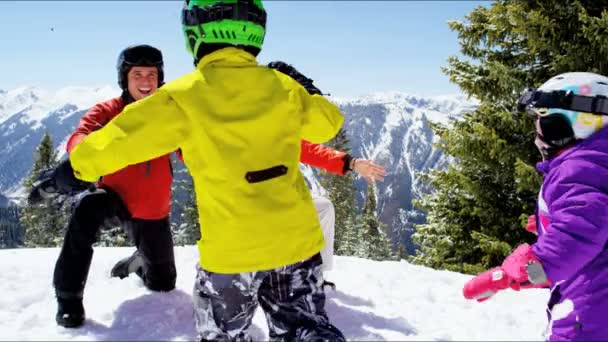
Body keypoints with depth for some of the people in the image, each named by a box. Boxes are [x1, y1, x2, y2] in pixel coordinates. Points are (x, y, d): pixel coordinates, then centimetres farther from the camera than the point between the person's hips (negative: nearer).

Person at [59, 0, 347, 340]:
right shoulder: (283, 86, -2)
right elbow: (327, 124, 15)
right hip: (297, 242, 3)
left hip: (231, 251, -2)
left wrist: (82, 165, 15)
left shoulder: (184, 96, -12)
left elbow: (120, 139, -4)